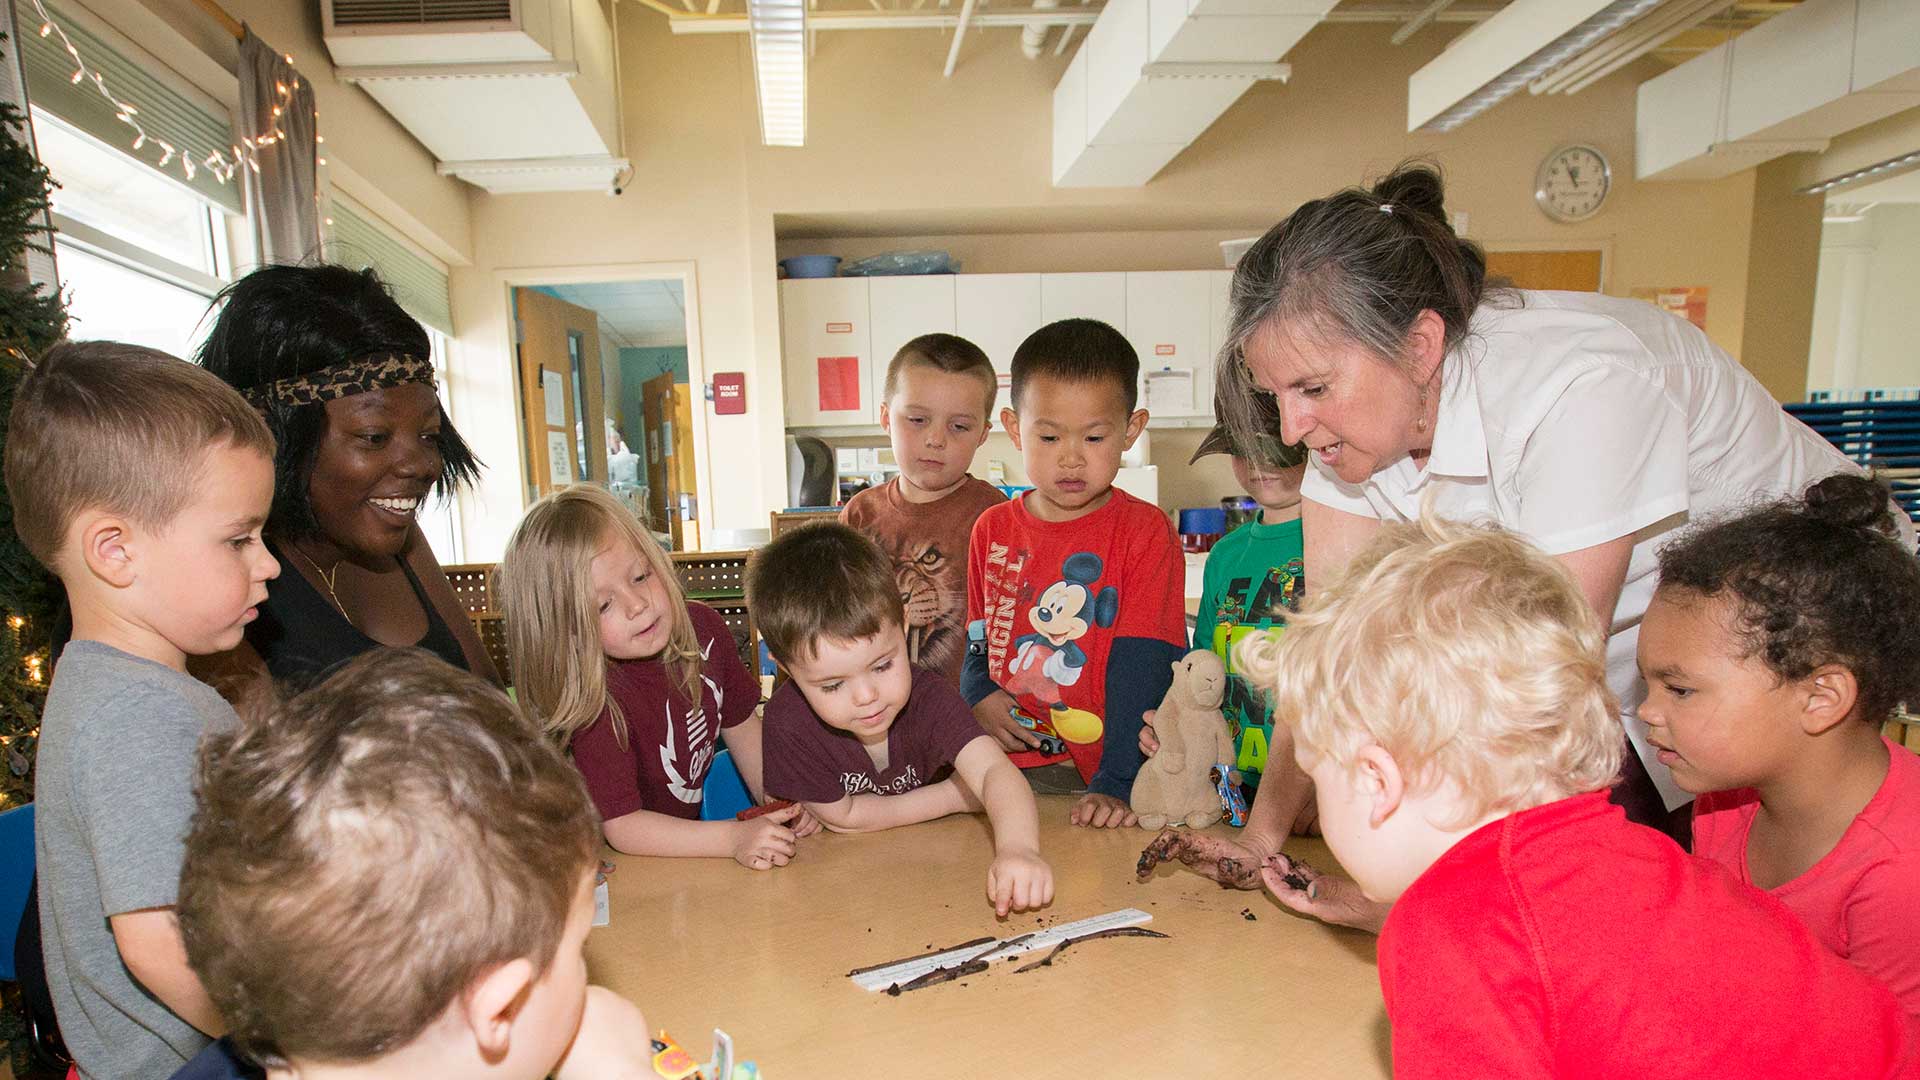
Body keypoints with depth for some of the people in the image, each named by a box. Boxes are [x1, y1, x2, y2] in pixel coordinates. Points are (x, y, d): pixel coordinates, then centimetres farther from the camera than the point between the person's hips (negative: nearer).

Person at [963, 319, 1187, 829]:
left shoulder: (1145, 531, -4)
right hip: (1010, 768, 3)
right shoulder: (992, 530, 8)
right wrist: (977, 695, -2)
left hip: (1101, 772, -3)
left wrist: (1116, 782, -18)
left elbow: (1141, 667, -11)